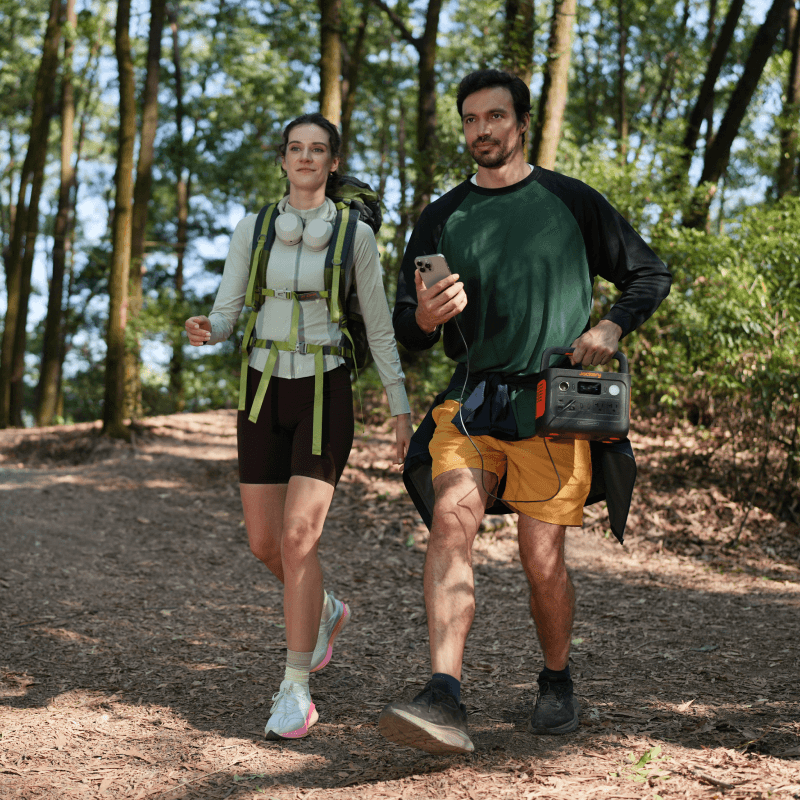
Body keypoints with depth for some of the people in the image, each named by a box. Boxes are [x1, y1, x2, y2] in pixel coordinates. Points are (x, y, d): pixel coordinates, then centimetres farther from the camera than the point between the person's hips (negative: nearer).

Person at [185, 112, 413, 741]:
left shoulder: (356, 234, -1)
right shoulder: (252, 229, 5)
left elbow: (379, 326, 3)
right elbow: (225, 315, 2)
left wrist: (401, 409, 0)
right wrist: (204, 332, -22)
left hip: (325, 394, -3)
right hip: (265, 393, 3)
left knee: (298, 537, -16)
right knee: (265, 542, 7)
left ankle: (296, 690, -7)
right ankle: (327, 612, 39)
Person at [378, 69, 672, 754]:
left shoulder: (572, 202, 7)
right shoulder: (443, 218, 12)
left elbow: (650, 276, 15)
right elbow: (406, 331, 12)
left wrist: (611, 326, -4)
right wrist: (425, 316, -13)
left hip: (551, 404, -1)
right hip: (470, 400, 2)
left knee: (542, 558, -4)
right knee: (452, 516, -22)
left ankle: (557, 681, 24)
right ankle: (445, 702, -30)